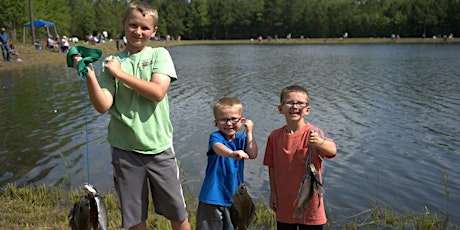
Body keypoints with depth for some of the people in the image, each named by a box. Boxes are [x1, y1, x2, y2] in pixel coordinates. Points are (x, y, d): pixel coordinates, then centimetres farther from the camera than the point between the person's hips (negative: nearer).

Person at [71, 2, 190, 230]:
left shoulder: (159, 54, 1)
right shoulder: (111, 62, 2)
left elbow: (158, 92, -15)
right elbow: (103, 106, -8)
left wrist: (120, 73, -12)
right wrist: (89, 74, -20)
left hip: (159, 147, -1)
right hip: (125, 149, 1)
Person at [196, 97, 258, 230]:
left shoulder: (241, 139, 6)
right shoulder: (215, 136, -11)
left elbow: (253, 154, -10)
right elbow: (218, 148, -35)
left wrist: (249, 132, -9)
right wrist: (233, 153, -56)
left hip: (234, 198, 5)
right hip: (213, 197, -5)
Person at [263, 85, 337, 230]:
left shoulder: (313, 133, -15)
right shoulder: (275, 136, -2)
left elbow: (332, 150, -34)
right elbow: (272, 167, 7)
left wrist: (319, 142, -55)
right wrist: (273, 193, 5)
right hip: (284, 205, 3)